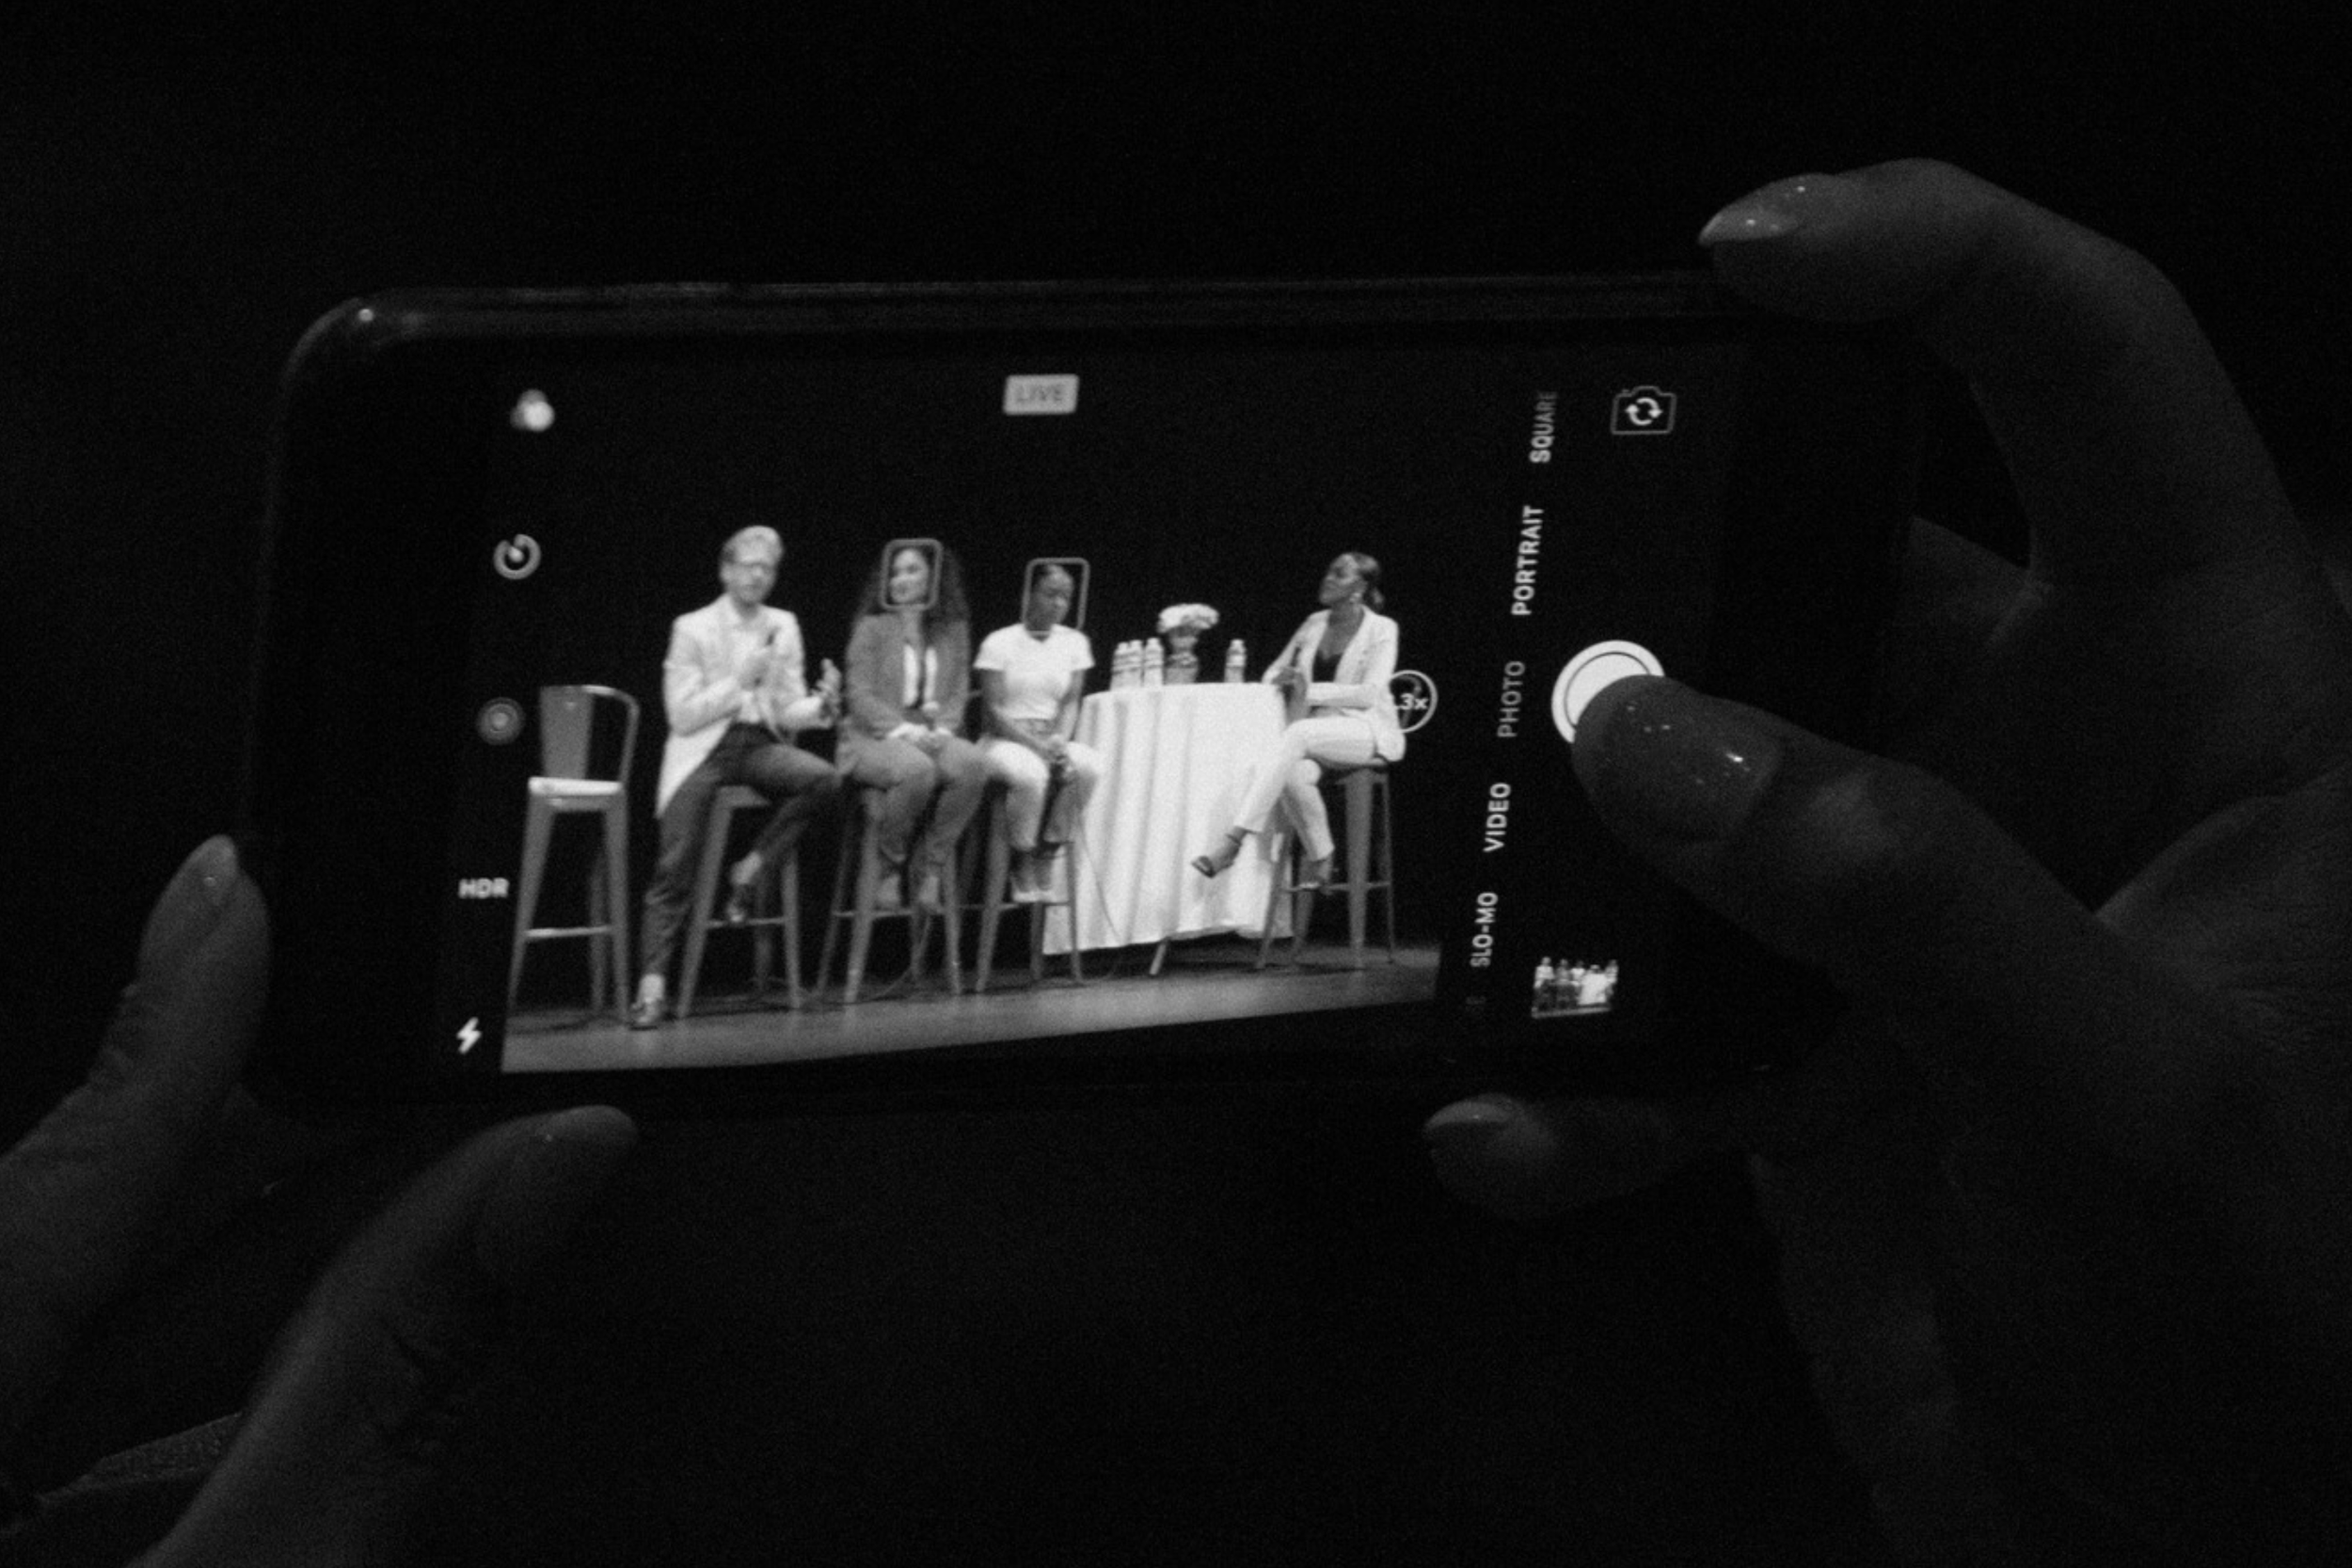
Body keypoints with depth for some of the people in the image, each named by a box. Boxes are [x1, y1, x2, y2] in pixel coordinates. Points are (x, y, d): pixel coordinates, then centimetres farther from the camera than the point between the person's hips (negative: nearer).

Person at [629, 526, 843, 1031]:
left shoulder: (783, 628, 12)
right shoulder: (692, 629, 0)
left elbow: (789, 713, 9)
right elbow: (683, 716, -4)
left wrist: (821, 705, -12)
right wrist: (739, 682, -13)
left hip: (761, 743, 3)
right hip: (705, 748, -3)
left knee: (824, 778, -29)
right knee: (675, 866, -20)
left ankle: (749, 870, -12)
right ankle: (653, 983, -18)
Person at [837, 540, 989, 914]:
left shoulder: (954, 630, 15)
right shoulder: (872, 628, 5)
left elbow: (959, 692, 11)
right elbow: (860, 695, -3)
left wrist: (942, 728, -11)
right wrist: (902, 730, -18)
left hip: (933, 735, 3)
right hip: (875, 738, -3)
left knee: (973, 765, -32)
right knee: (916, 769, -39)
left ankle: (930, 862, -17)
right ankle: (890, 866, -16)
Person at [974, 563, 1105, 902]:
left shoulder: (1074, 643, 9)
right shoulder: (999, 644, -5)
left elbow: (1070, 704, 4)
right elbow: (993, 708, -9)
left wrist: (1058, 743, -17)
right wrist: (1035, 745, -20)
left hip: (1051, 738, 4)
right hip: (1005, 741, -4)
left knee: (1089, 766, -29)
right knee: (1030, 774, -38)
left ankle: (1048, 852, -14)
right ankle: (1022, 863, -19)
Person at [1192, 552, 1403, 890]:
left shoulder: (1381, 630, -1)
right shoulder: (1315, 624, 15)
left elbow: (1369, 694, -12)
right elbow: (1274, 672, 22)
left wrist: (1309, 691, -20)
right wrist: (1281, 682, -4)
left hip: (1368, 731, -4)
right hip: (1316, 728, 4)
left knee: (1297, 735, -37)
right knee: (1294, 774, -34)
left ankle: (1233, 841, -44)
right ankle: (1319, 860, -16)